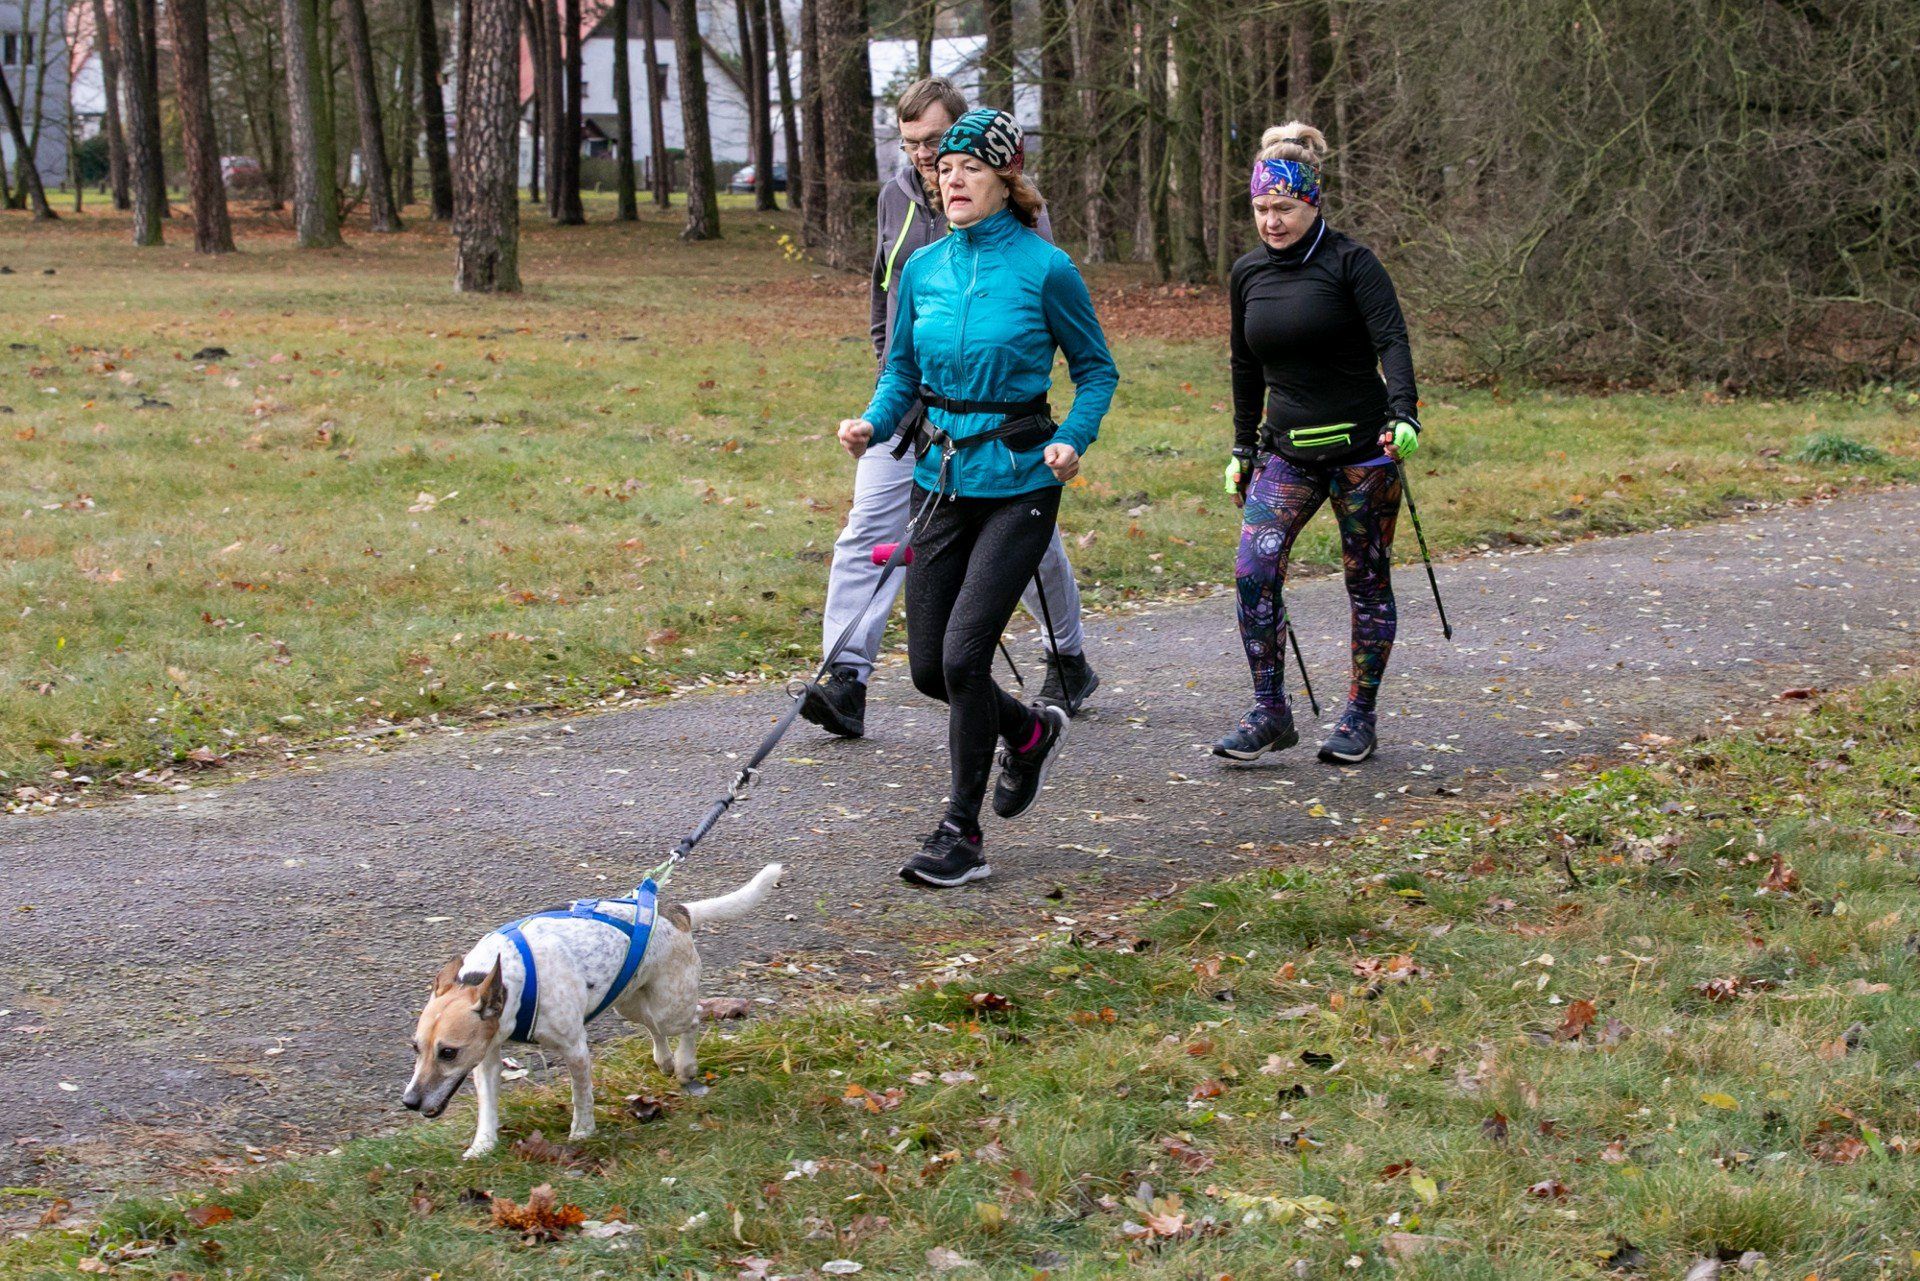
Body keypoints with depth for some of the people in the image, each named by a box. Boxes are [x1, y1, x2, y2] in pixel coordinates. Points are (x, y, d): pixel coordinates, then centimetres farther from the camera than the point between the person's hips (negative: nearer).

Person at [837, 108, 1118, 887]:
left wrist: (1073, 441, -15)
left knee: (964, 653, -14)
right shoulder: (922, 270, 5)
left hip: (1018, 482, -5)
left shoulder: (1044, 268, -9)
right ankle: (1030, 732, 37)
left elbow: (1096, 369, 1)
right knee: (927, 666, 7)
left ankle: (961, 834, 0)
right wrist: (873, 424, -5)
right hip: (943, 477, 6)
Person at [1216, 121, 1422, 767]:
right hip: (1287, 452, 4)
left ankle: (1359, 719, 16)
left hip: (1361, 448, -4)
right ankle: (1270, 713, -5)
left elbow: (1392, 341, -18)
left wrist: (1403, 416, -33)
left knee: (1367, 582, 4)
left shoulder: (1350, 261, -8)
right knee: (1253, 568, -13)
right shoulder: (1248, 274, 7)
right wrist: (1243, 449, 19)